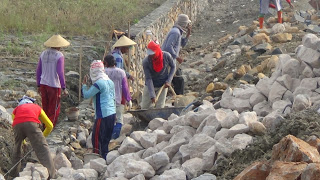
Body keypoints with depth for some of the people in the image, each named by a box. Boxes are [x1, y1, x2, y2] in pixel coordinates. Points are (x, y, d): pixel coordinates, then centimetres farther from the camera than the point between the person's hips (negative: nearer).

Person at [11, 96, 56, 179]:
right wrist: (42, 136, 57)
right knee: (42, 149, -5)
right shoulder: (37, 107, 39)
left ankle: (15, 173, 31)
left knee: (17, 148, 25)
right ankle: (51, 174, -20)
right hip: (31, 124, -2)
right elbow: (50, 126, 41)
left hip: (17, 125, 2)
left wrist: (23, 141, 60)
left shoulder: (16, 110, 41)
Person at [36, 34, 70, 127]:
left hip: (43, 84, 5)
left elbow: (38, 71, 10)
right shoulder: (59, 56, -11)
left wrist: (38, 85, 19)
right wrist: (64, 88, -11)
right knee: (54, 110, 7)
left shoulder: (43, 54, 6)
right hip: (54, 85, -5)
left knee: (45, 108, 17)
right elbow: (60, 73, -16)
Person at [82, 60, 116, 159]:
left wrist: (84, 84, 2)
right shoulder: (110, 82, 11)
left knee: (96, 138, -4)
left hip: (102, 115, -9)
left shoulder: (98, 84, -15)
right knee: (106, 139, 16)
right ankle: (105, 158, 20)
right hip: (112, 113, 9)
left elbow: (86, 95, -13)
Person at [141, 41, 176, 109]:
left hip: (163, 85, 0)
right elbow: (148, 79, -21)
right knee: (144, 107, 3)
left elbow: (173, 67, 0)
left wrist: (168, 81, -10)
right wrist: (152, 95, -27)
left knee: (160, 107, -3)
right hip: (150, 86, 0)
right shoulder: (145, 62, -23)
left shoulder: (166, 56, -20)